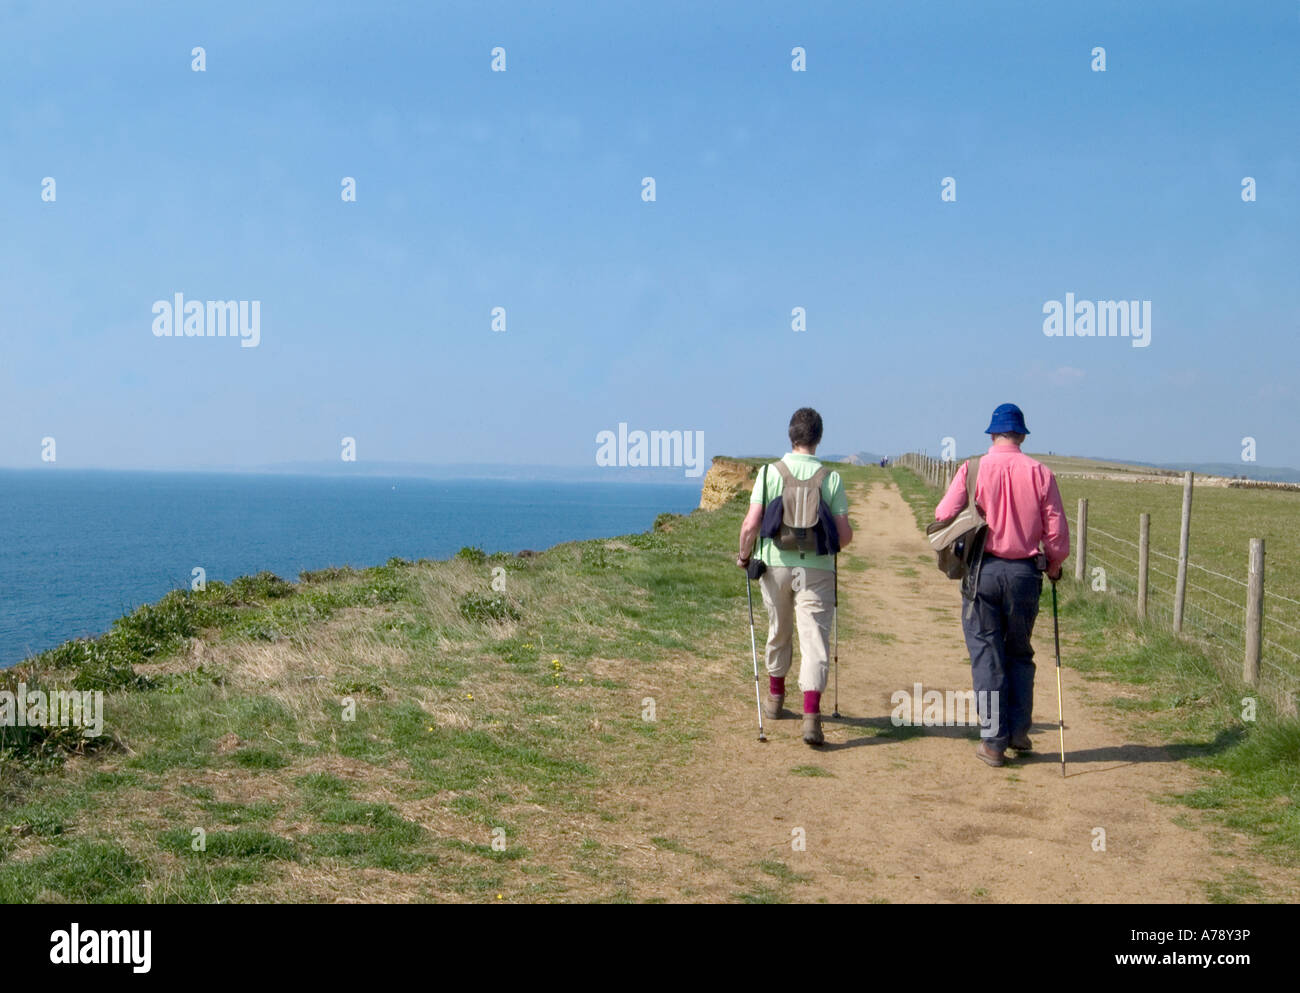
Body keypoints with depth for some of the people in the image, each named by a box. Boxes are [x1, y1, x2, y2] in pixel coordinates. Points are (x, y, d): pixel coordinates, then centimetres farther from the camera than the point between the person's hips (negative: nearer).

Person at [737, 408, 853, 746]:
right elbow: (844, 534, -4)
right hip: (816, 568, -1)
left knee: (779, 632, 20)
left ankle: (775, 698, 37)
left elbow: (751, 525, -8)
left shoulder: (769, 472, -4)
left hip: (775, 564, 2)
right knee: (815, 639, -2)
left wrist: (744, 556, 9)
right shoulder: (831, 478, -4)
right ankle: (811, 715, -14)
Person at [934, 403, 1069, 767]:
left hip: (982, 571, -1)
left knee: (986, 655, 5)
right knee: (1019, 653, 18)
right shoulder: (1040, 473, -1)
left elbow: (943, 516, -7)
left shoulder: (973, 469, -4)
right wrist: (1053, 567, 18)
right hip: (1025, 573, 1)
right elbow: (1057, 532, 0)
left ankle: (994, 740, 6)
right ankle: (1018, 731, 19)